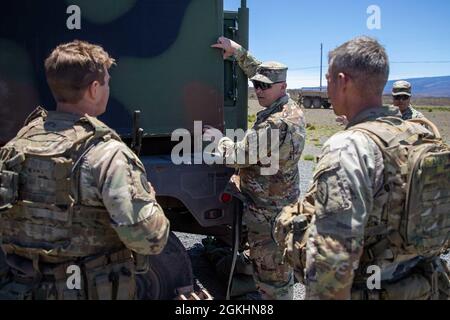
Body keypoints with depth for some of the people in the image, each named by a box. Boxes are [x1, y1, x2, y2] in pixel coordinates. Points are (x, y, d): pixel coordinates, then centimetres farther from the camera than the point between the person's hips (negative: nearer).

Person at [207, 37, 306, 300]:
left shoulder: (275, 125, -26)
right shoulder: (293, 110, 4)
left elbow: (236, 156, -22)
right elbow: (260, 72, 17)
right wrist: (238, 51, 16)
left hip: (266, 213, -10)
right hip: (285, 203, 10)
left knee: (271, 279, 4)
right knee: (281, 270, 25)